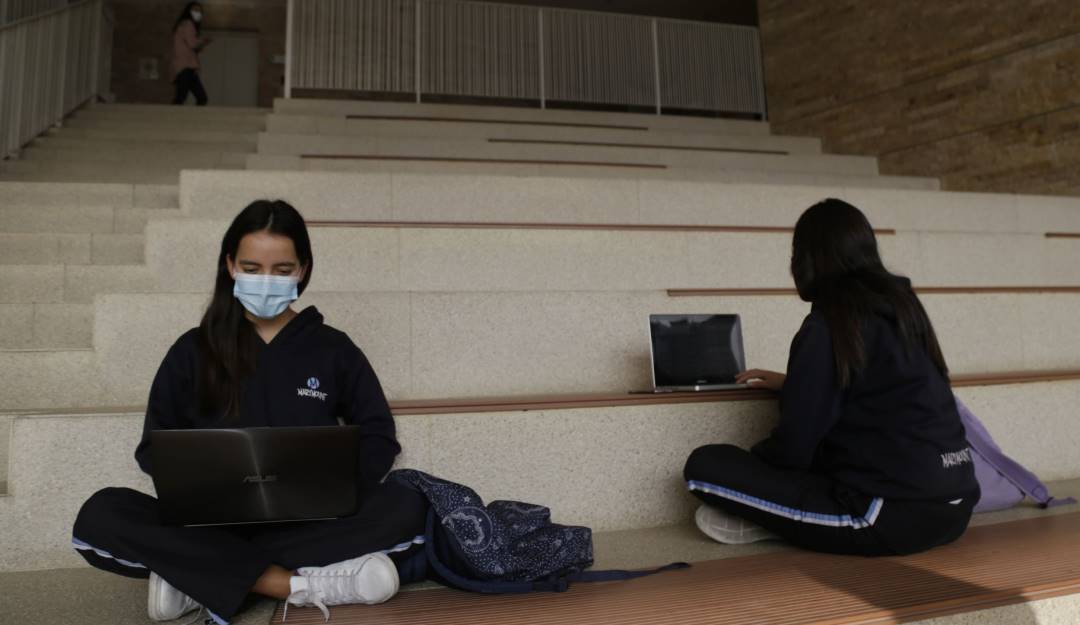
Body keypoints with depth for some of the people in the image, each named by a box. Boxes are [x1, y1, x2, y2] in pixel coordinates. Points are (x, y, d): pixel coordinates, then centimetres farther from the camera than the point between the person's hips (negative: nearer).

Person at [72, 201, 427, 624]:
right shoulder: (192, 350, 6)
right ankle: (307, 584, -30)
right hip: (211, 523, 1)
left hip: (308, 522, 0)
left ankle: (195, 576, -25)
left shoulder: (333, 348, 5)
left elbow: (378, 436, 6)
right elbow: (155, 447, 8)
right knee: (100, 518, -26)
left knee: (406, 508, -28)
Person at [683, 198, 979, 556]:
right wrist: (790, 383, 34)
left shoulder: (829, 323, -11)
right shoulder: (900, 303, 13)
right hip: (953, 507, 9)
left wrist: (744, 463, 10)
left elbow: (795, 446, -10)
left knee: (705, 465, -11)